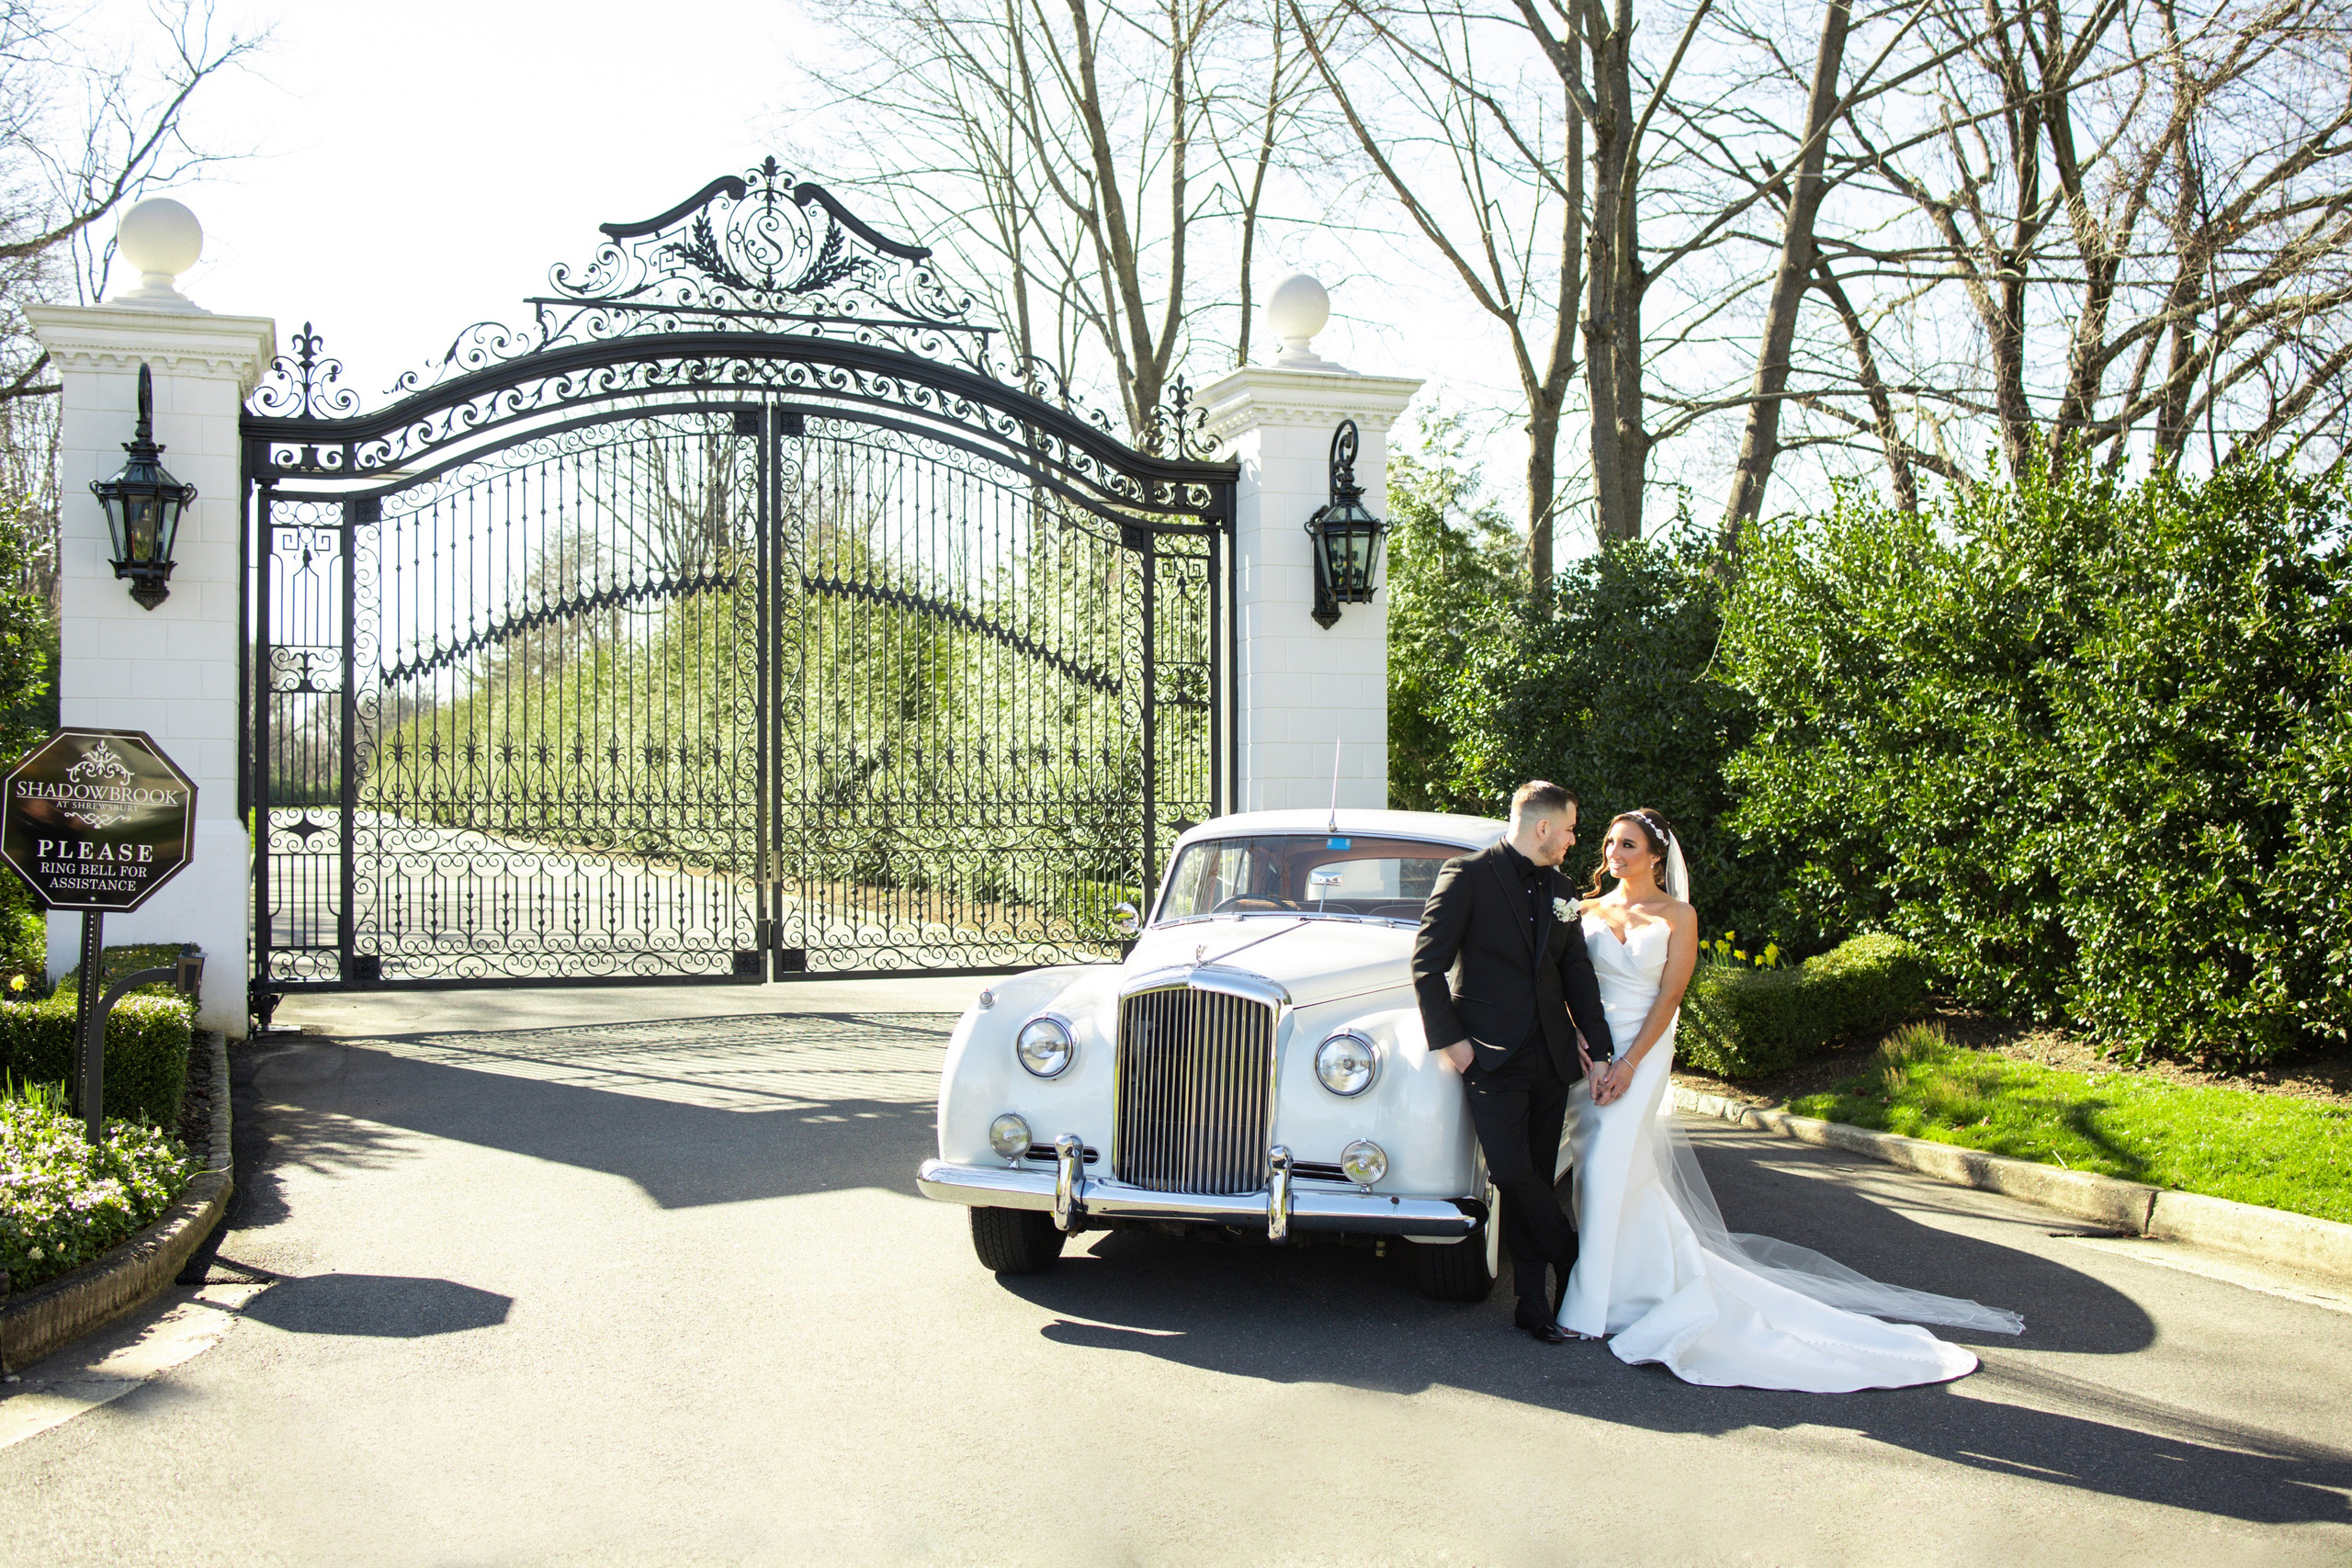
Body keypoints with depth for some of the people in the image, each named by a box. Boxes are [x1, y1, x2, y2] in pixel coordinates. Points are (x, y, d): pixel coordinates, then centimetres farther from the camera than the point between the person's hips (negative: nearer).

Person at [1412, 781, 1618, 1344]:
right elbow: (1427, 964, -7)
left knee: (1534, 1180, 5)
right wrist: (1450, 1040, -10)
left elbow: (1577, 974, 17)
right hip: (1491, 1058, -5)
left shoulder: (1561, 890, 15)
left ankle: (1535, 1302, 10)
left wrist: (1601, 1050, 11)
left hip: (1550, 1059, 5)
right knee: (1513, 1174, -14)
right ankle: (1580, 1268, 5)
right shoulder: (1468, 876, -5)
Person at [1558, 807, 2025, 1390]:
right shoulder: (1588, 911, 7)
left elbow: (1668, 997, -6)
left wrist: (1628, 1065, -15)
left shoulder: (1678, 917, 0)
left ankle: (1590, 1306, -1)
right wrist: (1593, 1059, -13)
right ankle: (1682, 1275, 25)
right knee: (1630, 1173, 7)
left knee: (1607, 1168, -10)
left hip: (1643, 1052, -4)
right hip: (1591, 1052, 4)